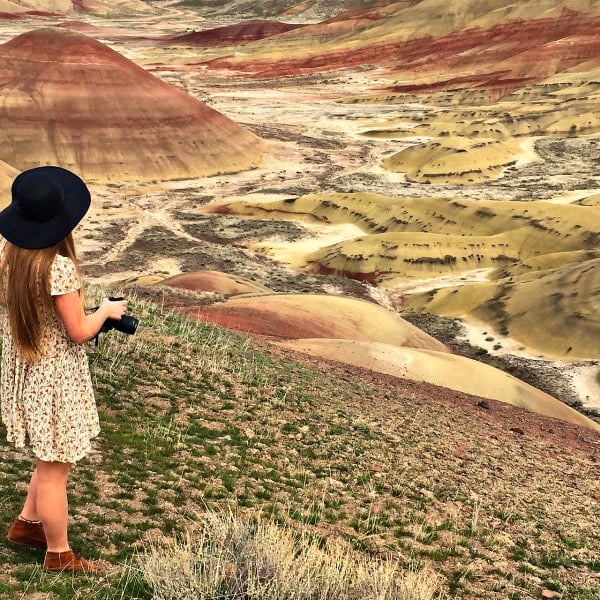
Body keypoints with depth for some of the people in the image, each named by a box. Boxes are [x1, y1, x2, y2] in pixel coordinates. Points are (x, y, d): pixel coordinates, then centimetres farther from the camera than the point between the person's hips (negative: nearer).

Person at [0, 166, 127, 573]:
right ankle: (59, 554, 24)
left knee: (53, 460, 27)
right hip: (55, 377, -8)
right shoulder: (59, 268, -29)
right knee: (55, 469, 8)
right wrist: (106, 311, -3)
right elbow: (79, 331, -21)